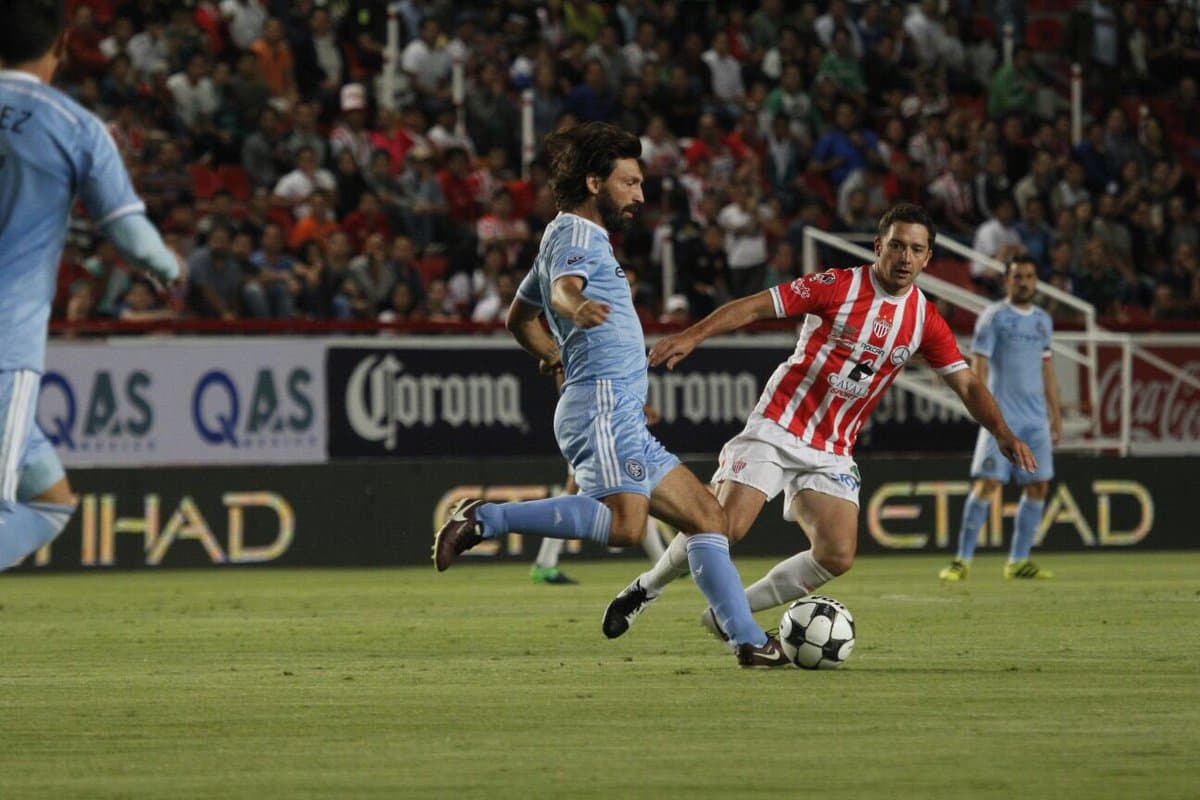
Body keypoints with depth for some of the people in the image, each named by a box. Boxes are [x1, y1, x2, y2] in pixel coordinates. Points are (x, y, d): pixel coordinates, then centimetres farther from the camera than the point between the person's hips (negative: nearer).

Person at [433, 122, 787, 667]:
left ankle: (749, 641, 9)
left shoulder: (571, 236, 24)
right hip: (603, 406, -11)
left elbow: (519, 318, 35)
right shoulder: (577, 234, -5)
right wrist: (577, 308, -50)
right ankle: (484, 520, -21)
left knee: (706, 516, 10)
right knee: (624, 525, -29)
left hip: (625, 421, 11)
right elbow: (563, 287, -29)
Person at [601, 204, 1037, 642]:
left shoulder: (925, 320, 3)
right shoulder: (839, 286, -9)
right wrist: (693, 335, -23)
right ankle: (645, 589, 8)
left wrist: (1002, 432, -12)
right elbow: (757, 306, -11)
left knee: (837, 556, -12)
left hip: (833, 452, 5)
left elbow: (966, 384, 4)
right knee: (724, 526, -19)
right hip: (777, 429, -4)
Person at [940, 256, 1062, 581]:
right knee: (987, 483, -12)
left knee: (1038, 486, 3)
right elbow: (979, 363, -8)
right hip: (1002, 417, -6)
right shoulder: (994, 317, -3)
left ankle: (1018, 561, 10)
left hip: (1036, 418, 6)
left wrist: (1056, 413, 18)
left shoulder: (1043, 320, 16)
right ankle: (963, 560, -9)